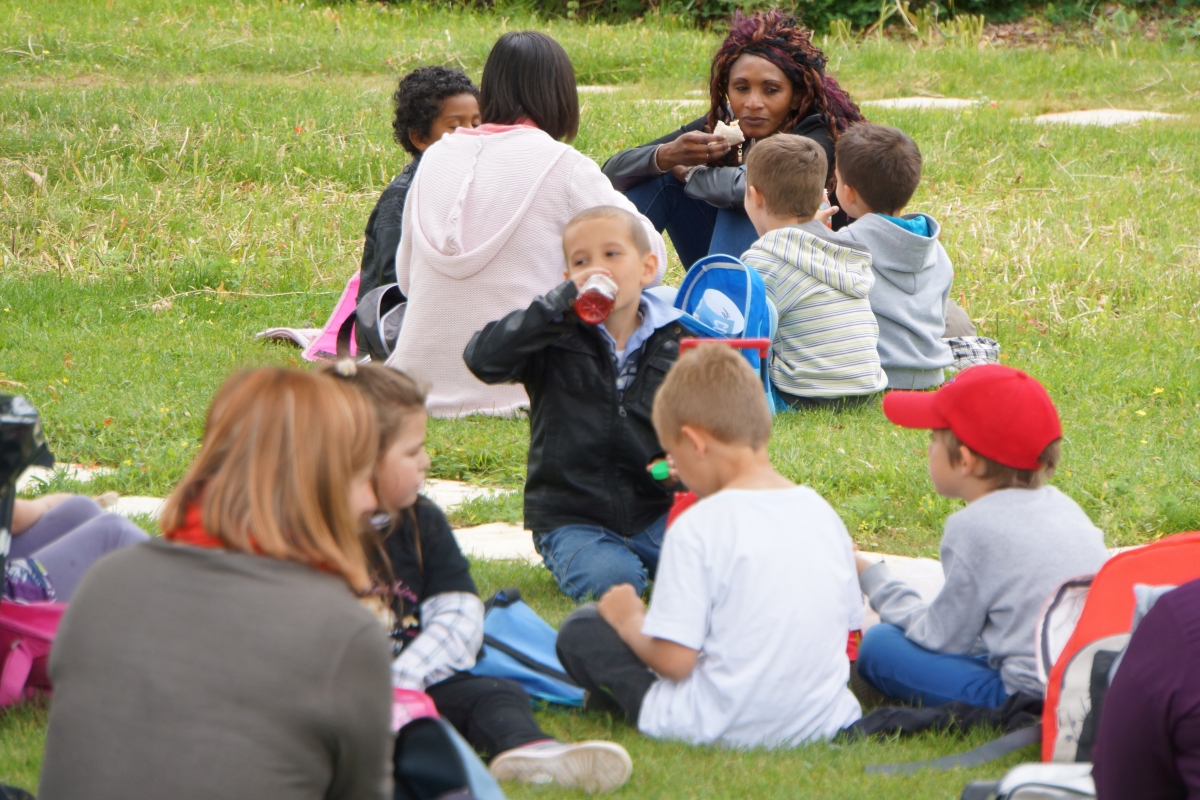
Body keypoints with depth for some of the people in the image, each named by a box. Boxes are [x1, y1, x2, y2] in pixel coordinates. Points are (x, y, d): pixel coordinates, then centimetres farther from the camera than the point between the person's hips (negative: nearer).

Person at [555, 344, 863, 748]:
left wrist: (629, 622, 5)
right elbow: (847, 626, 12)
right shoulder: (823, 514, 4)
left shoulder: (698, 527, -15)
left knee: (579, 630, 7)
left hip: (726, 727, -5)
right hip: (821, 721, 6)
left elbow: (674, 659, -16)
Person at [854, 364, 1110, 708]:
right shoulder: (1061, 505, 12)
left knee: (878, 644, -3)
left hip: (1036, 696, -9)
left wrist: (872, 577, 10)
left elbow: (941, 639, -2)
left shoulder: (975, 526, -11)